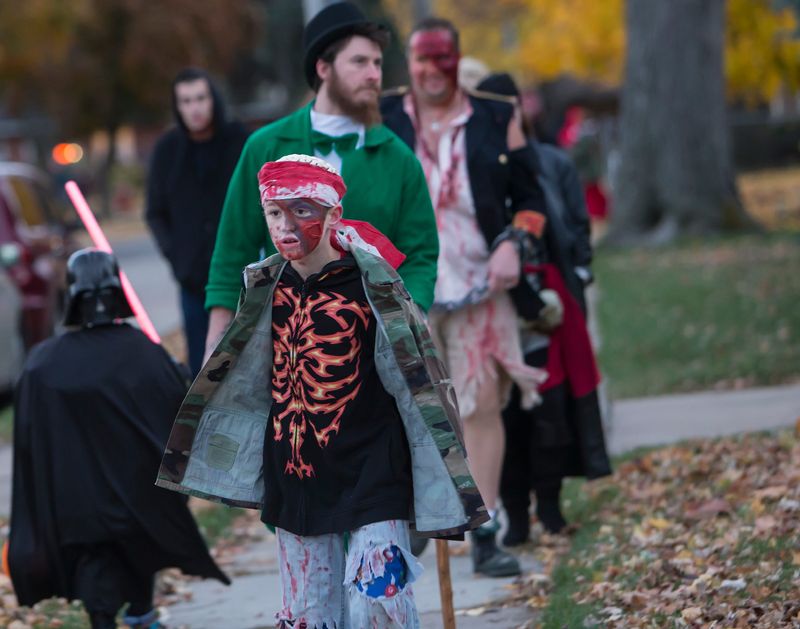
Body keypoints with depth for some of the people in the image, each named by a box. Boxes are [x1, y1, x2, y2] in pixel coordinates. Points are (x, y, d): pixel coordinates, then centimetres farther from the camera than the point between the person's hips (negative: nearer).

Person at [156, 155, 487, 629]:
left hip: (370, 480, -5)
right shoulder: (270, 289, 4)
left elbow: (421, 381, -9)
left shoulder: (371, 286, -11)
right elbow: (236, 379, 19)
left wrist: (450, 487, -10)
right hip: (294, 478, 6)